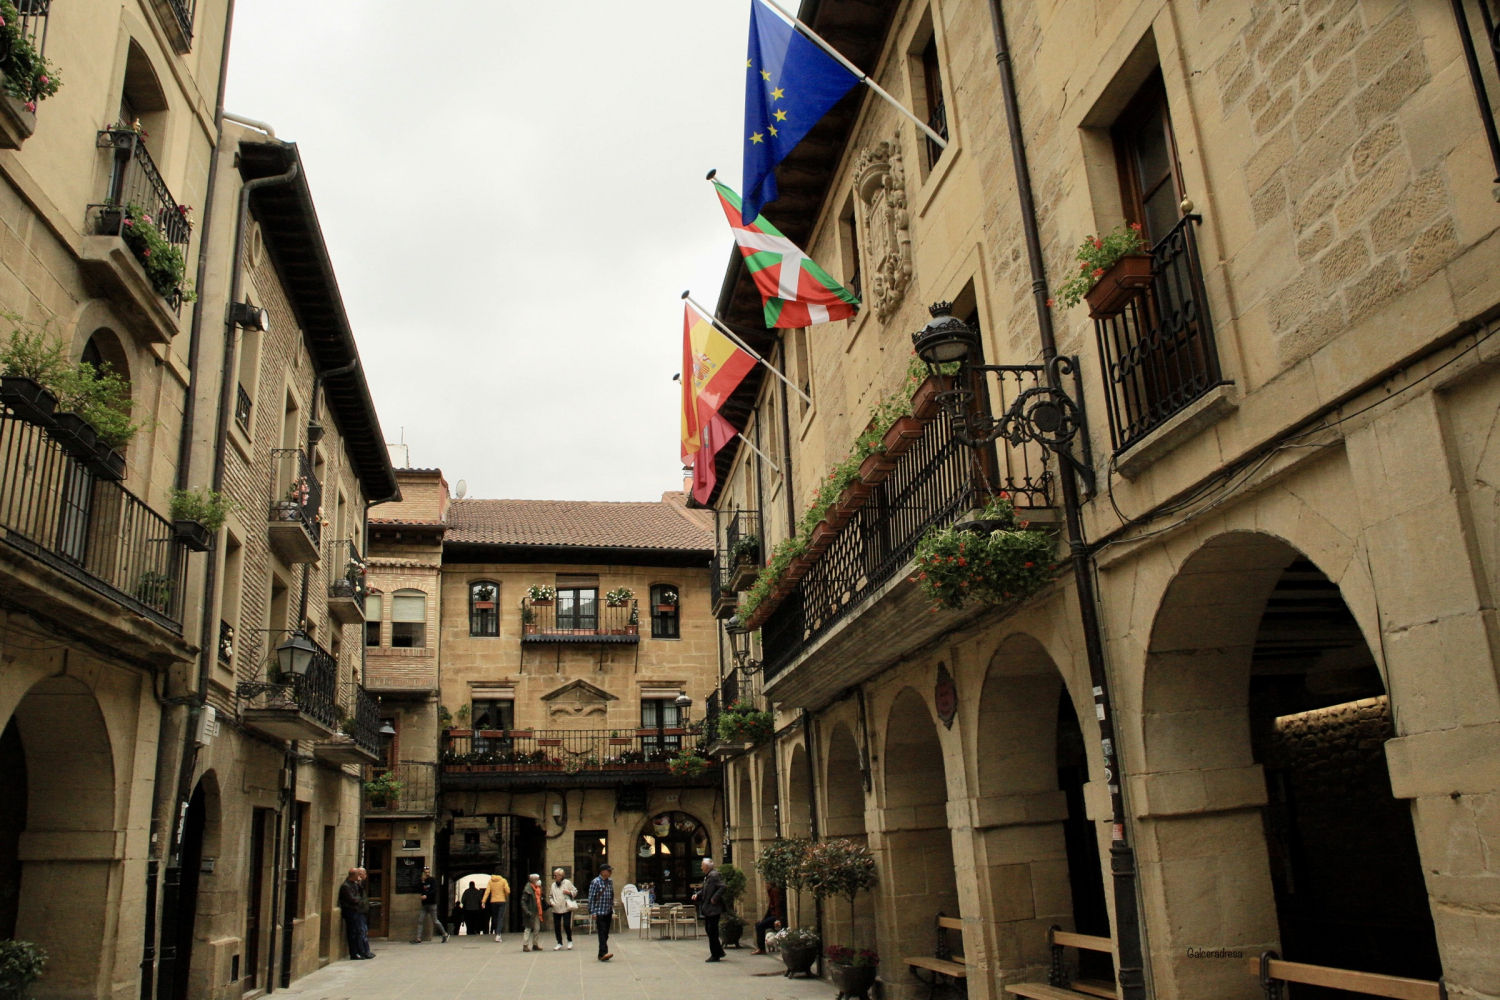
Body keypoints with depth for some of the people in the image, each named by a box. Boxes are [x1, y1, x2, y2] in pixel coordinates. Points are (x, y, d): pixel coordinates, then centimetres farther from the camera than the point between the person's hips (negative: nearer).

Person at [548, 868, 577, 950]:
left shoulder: (567, 883, -1)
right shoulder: (553, 885, 11)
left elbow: (575, 891, 4)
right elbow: (550, 896, 20)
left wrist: (569, 892, -14)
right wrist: (551, 901, 1)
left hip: (566, 908, -4)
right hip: (556, 909, 4)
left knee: (566, 925, -10)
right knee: (556, 927, 4)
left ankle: (570, 941, 11)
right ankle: (559, 943, 17)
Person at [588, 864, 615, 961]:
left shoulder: (610, 882, 12)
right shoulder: (595, 882, -9)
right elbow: (591, 897, -10)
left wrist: (612, 911, 17)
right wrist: (593, 912, -14)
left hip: (608, 912, 7)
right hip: (599, 913, -7)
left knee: (605, 934, 8)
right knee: (602, 933, -13)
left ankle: (601, 954, 14)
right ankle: (603, 953, -18)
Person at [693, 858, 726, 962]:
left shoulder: (714, 875, -16)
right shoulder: (707, 876, 14)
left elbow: (722, 887, -24)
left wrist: (714, 899, -22)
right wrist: (697, 895, 6)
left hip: (713, 909, -10)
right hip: (708, 909, 10)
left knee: (712, 931, -4)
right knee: (708, 929, 15)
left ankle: (715, 955, 4)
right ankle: (719, 951, 26)